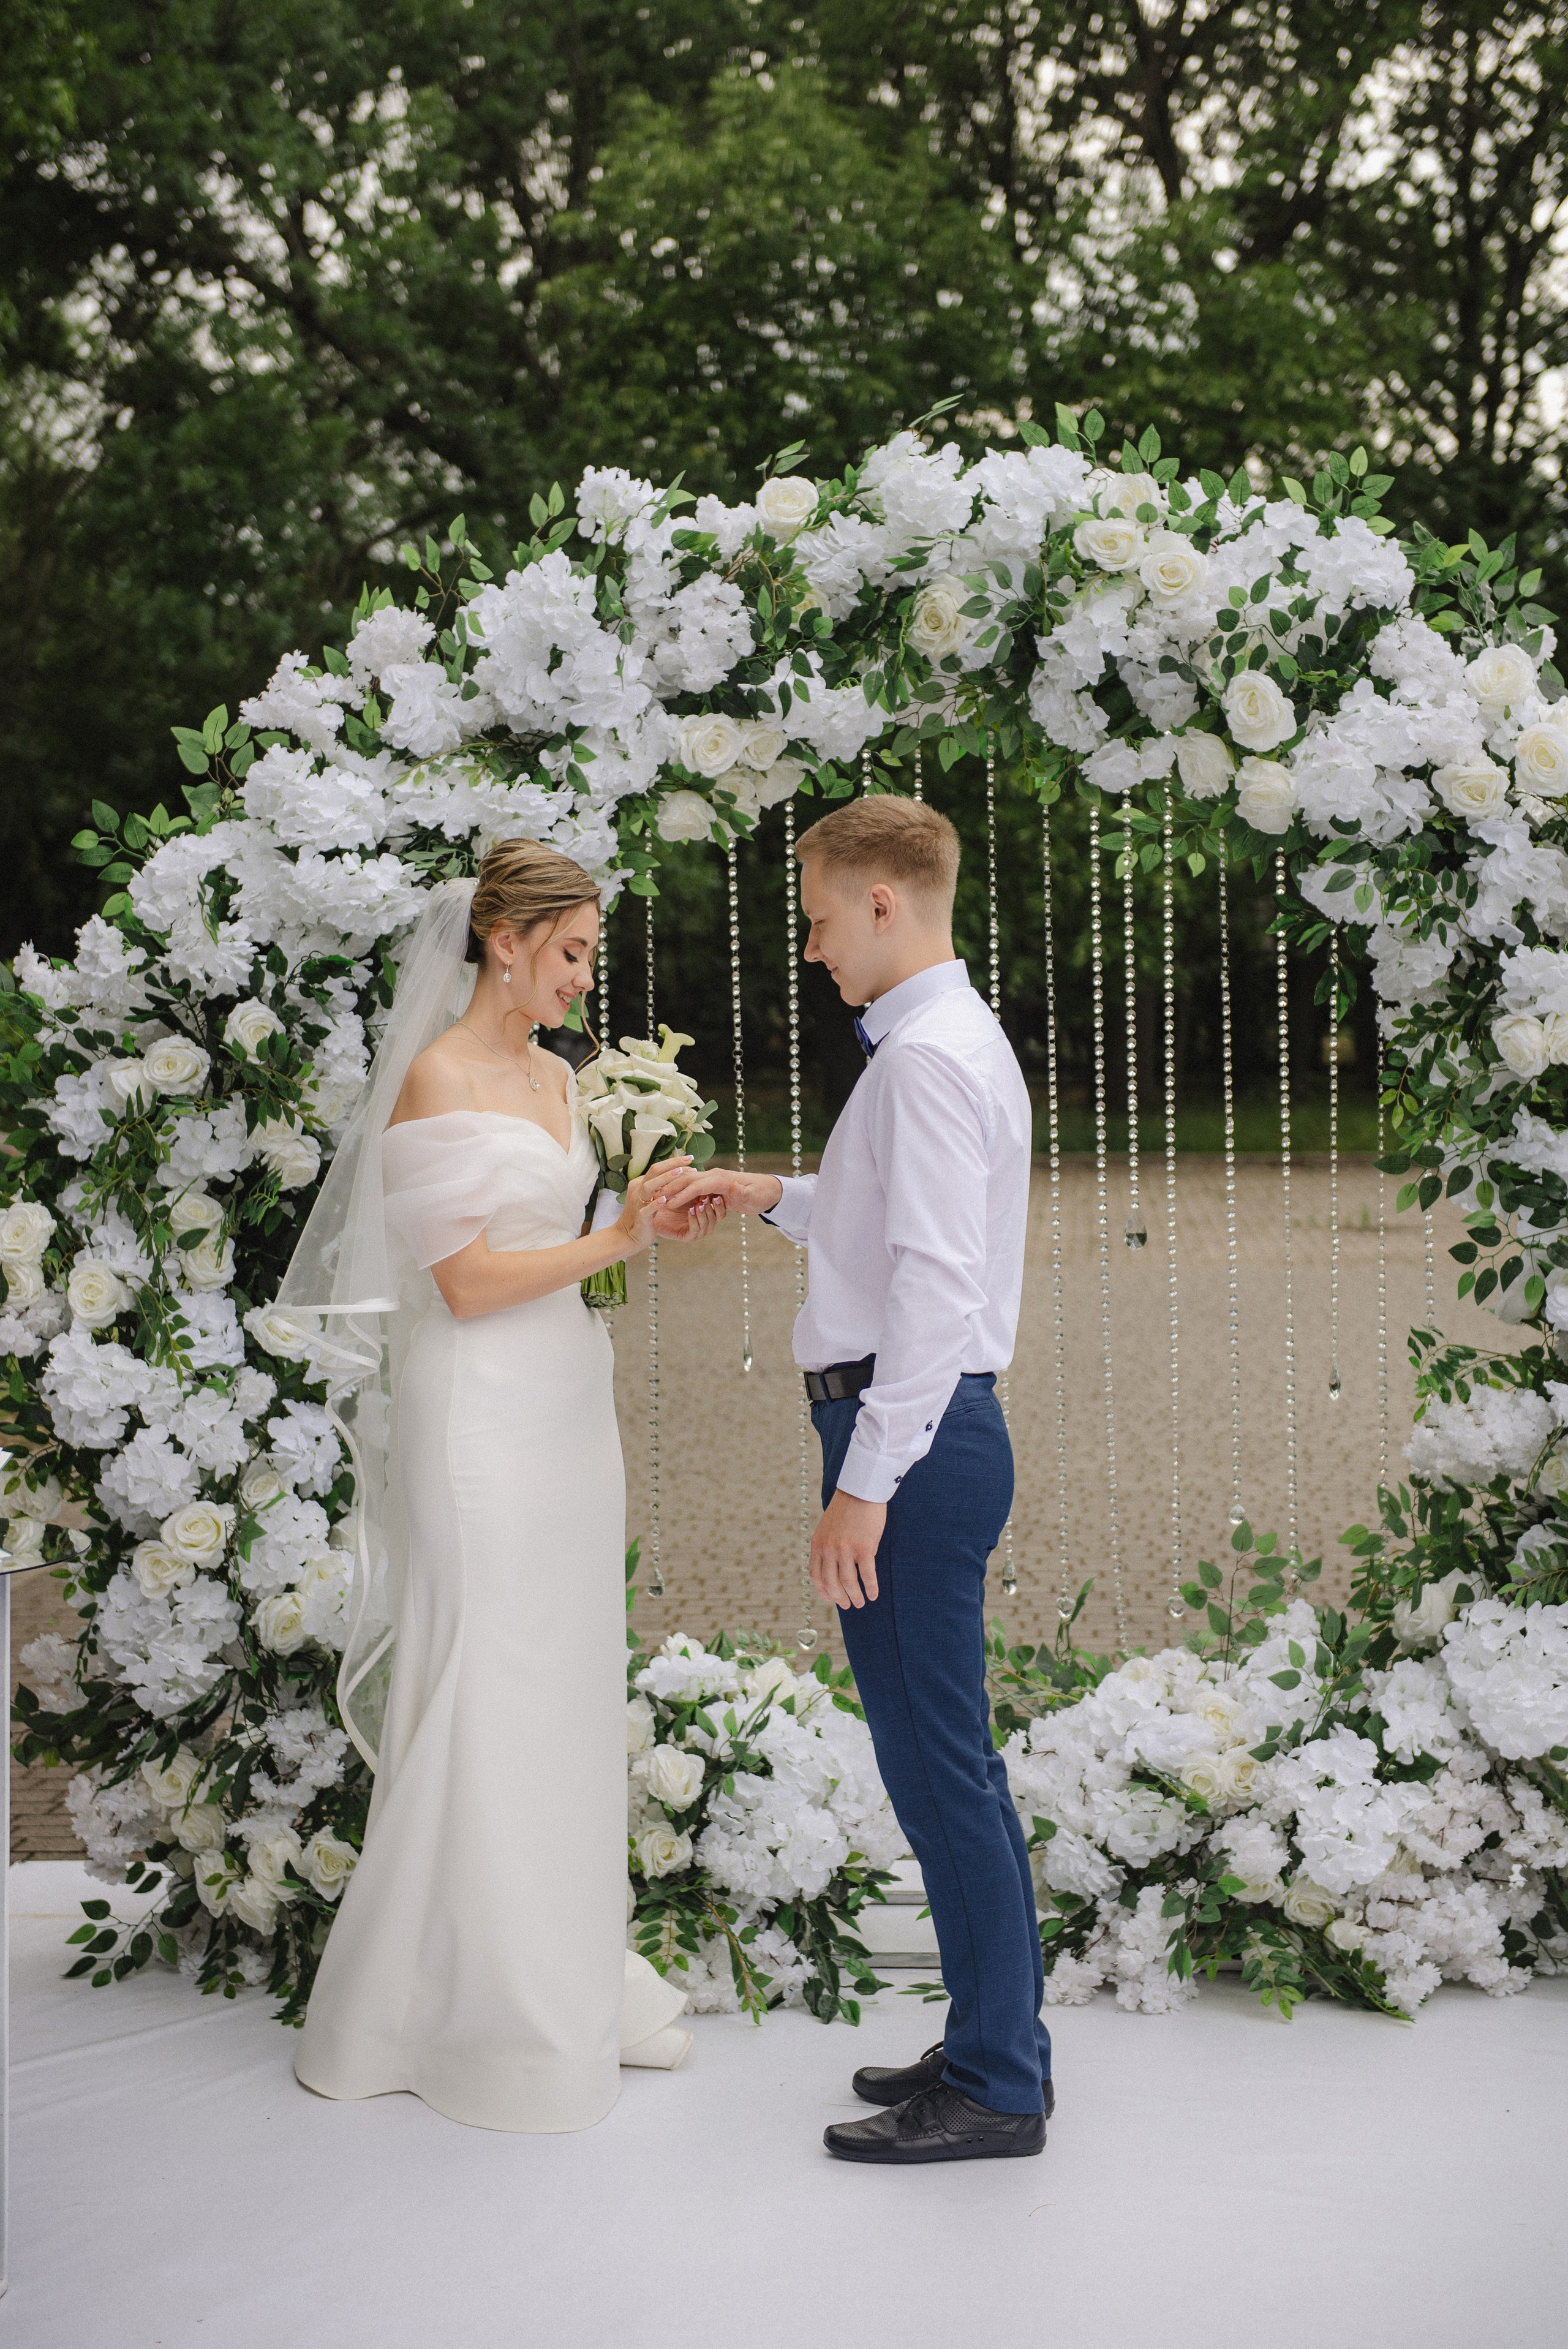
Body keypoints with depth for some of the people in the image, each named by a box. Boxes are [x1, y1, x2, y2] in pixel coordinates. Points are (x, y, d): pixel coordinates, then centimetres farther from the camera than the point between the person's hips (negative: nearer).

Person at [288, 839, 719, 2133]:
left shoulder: (558, 1077, 13)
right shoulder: (436, 1077, -11)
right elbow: (465, 1281, -16)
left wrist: (648, 1220, 4)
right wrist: (613, 1239, -18)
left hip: (569, 1397, 8)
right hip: (482, 1408, -8)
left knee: (570, 1676, 11)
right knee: (484, 1685, -2)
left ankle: (564, 1960, 21)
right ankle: (467, 1994, 10)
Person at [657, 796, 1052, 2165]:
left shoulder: (928, 1057, -17)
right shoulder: (951, 1039, 16)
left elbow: (937, 1284, -24)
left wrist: (866, 1485, -23)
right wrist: (773, 1198, 24)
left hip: (910, 1436, -11)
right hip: (930, 1433, 11)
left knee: (937, 1763, -3)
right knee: (950, 1758, 17)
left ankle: (995, 2087, 7)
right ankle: (1000, 2047, 27)